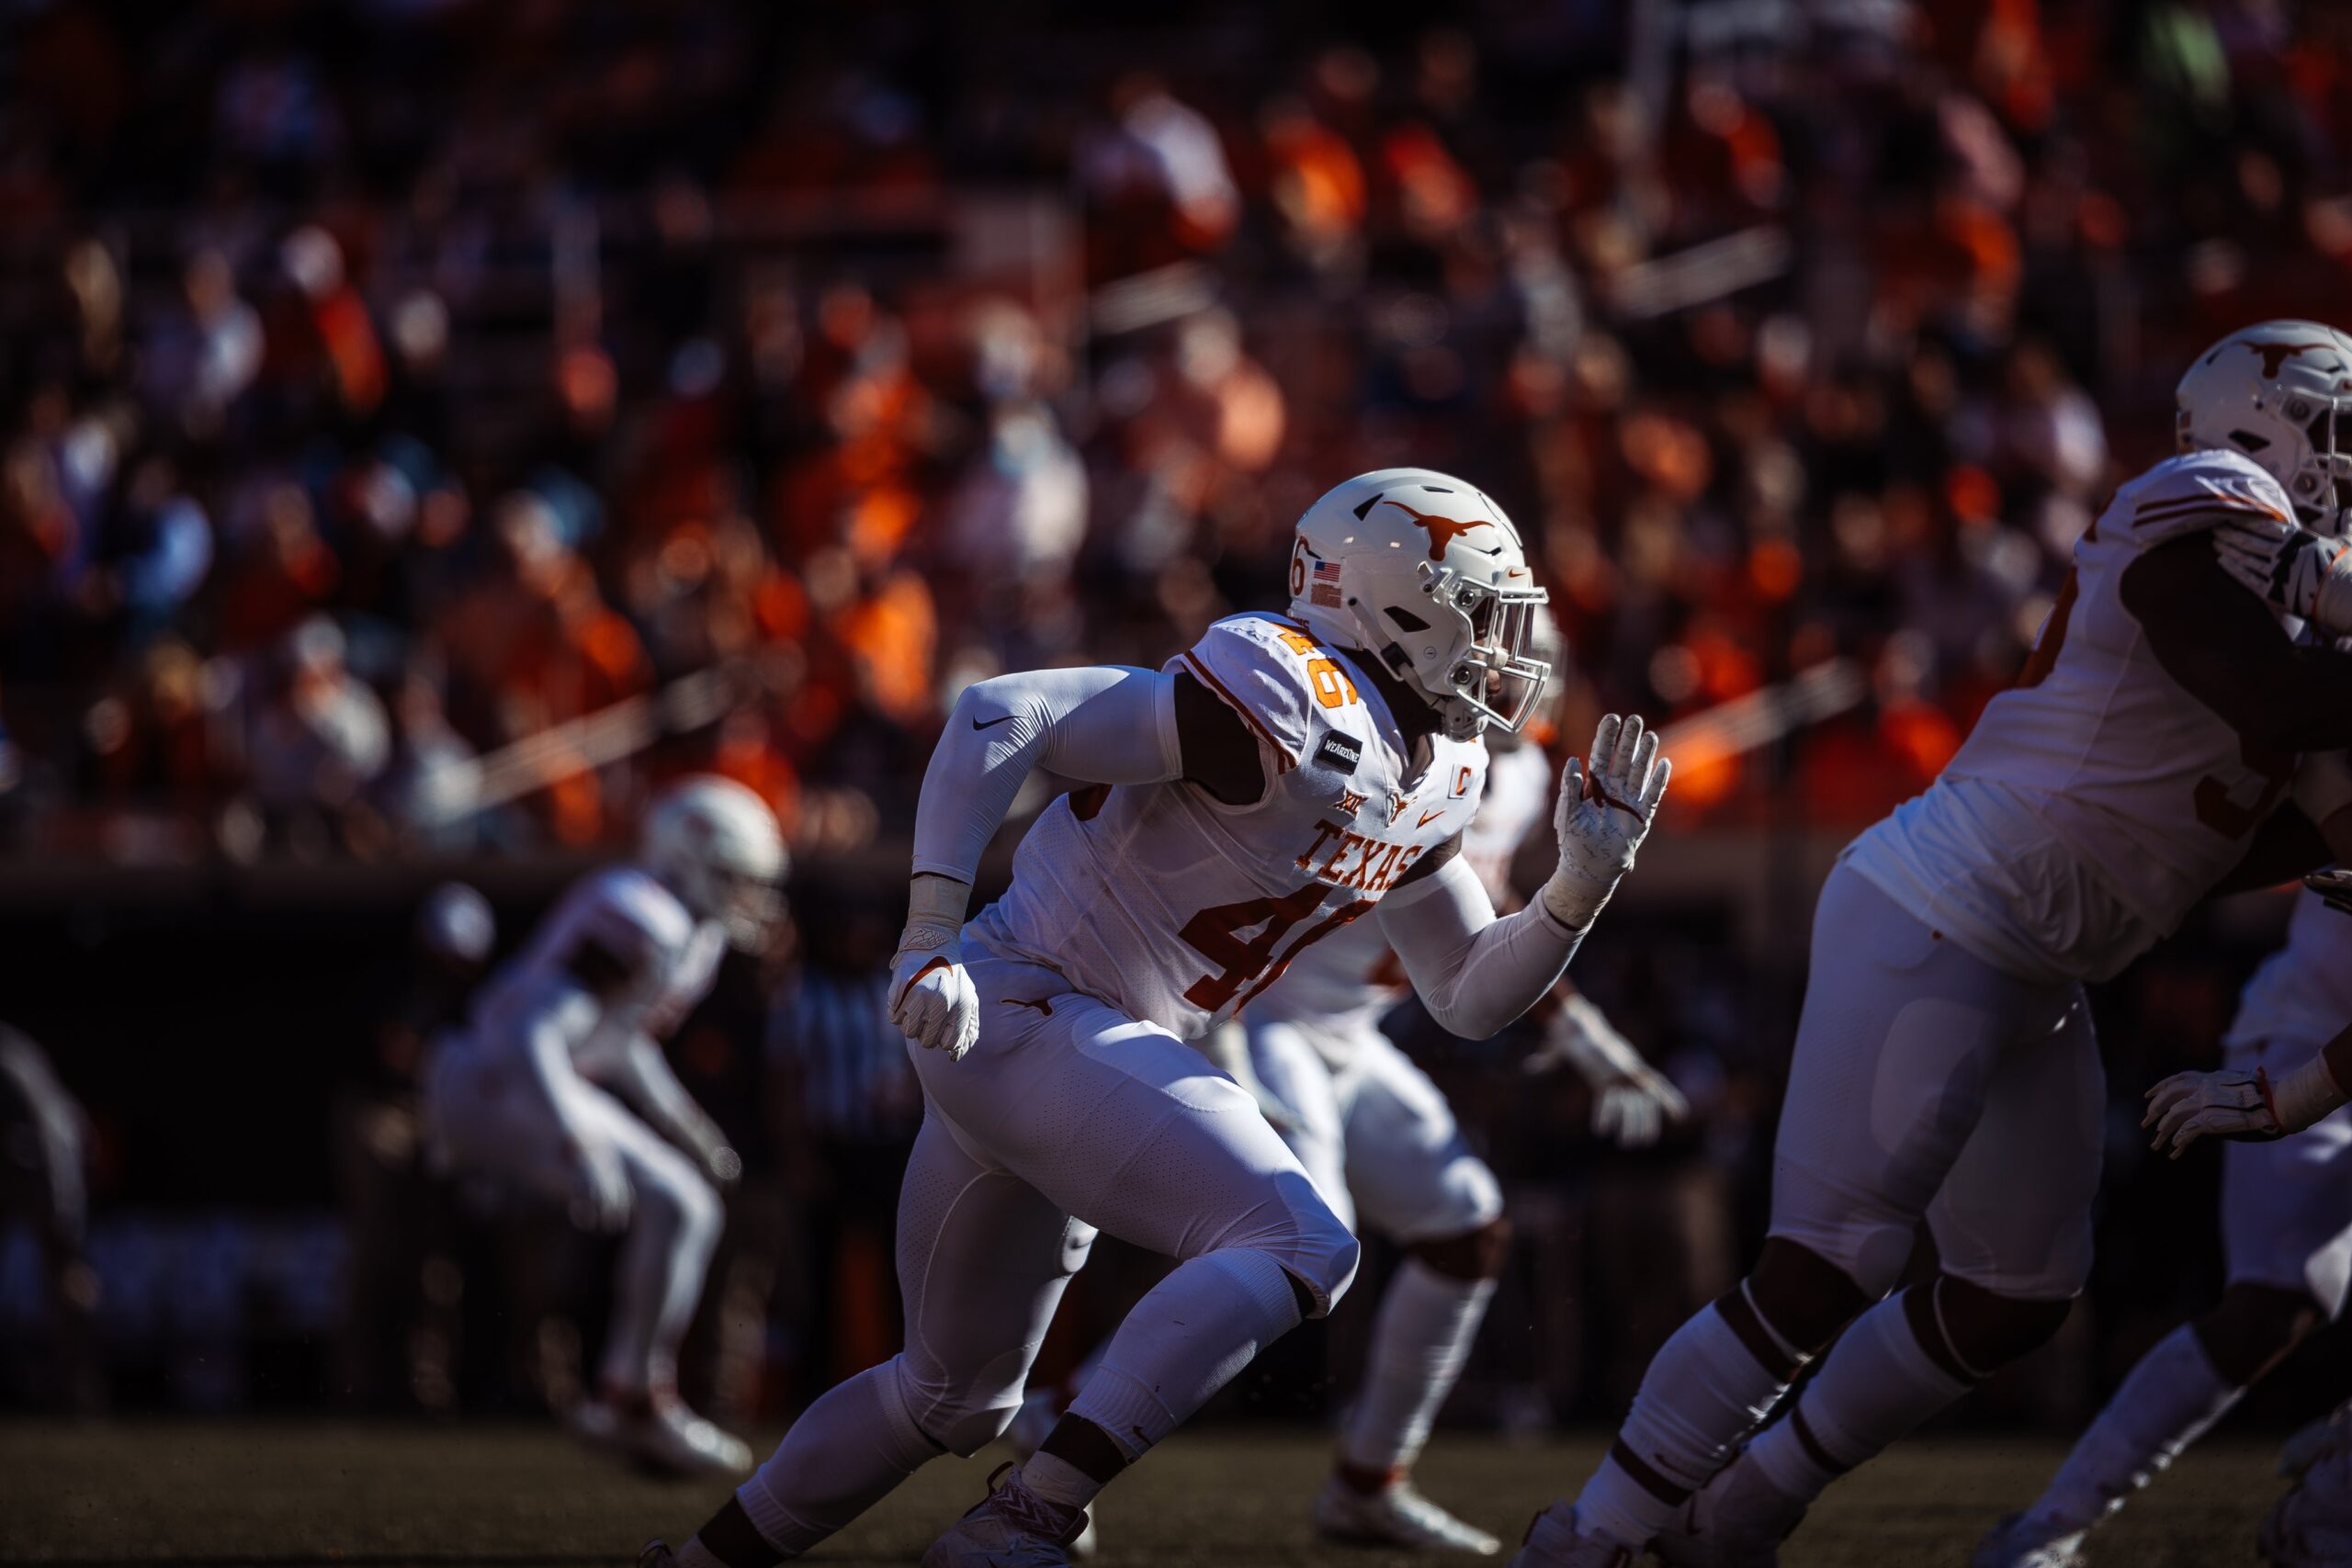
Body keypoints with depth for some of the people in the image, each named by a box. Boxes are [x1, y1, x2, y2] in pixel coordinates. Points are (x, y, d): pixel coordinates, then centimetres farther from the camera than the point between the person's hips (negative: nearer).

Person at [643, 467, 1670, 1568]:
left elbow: (1472, 1000, 18)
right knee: (1296, 1250, -22)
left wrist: (1584, 885, 1)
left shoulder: (1427, 783, 11)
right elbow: (1001, 717, -24)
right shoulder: (1293, 707, -19)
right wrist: (934, 933, -28)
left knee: (956, 1398, 21)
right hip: (1019, 1013, -10)